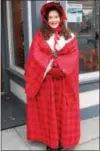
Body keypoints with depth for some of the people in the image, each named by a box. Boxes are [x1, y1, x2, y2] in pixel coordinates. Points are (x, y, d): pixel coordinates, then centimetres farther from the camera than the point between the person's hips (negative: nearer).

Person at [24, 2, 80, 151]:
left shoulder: (70, 36, 5)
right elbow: (35, 56, -6)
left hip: (64, 81, 1)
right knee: (48, 111, 7)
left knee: (64, 111, 9)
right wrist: (49, 65, -19)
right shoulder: (40, 35, 3)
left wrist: (54, 63, -17)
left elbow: (73, 56, -5)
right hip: (45, 80, -1)